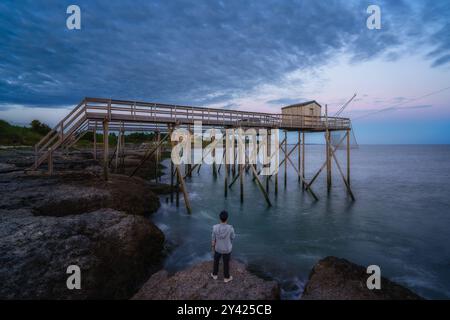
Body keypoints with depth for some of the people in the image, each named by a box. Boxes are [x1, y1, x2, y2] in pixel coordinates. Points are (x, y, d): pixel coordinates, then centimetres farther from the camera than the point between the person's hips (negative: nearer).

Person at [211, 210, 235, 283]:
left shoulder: (215, 228, -26)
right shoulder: (230, 228, -29)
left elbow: (213, 239, -11)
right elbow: (232, 237, -9)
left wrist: (213, 247, 7)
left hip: (218, 248, 1)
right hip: (227, 249, -1)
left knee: (216, 260, 26)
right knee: (226, 263, 21)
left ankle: (215, 274, 44)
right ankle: (226, 277, 39)